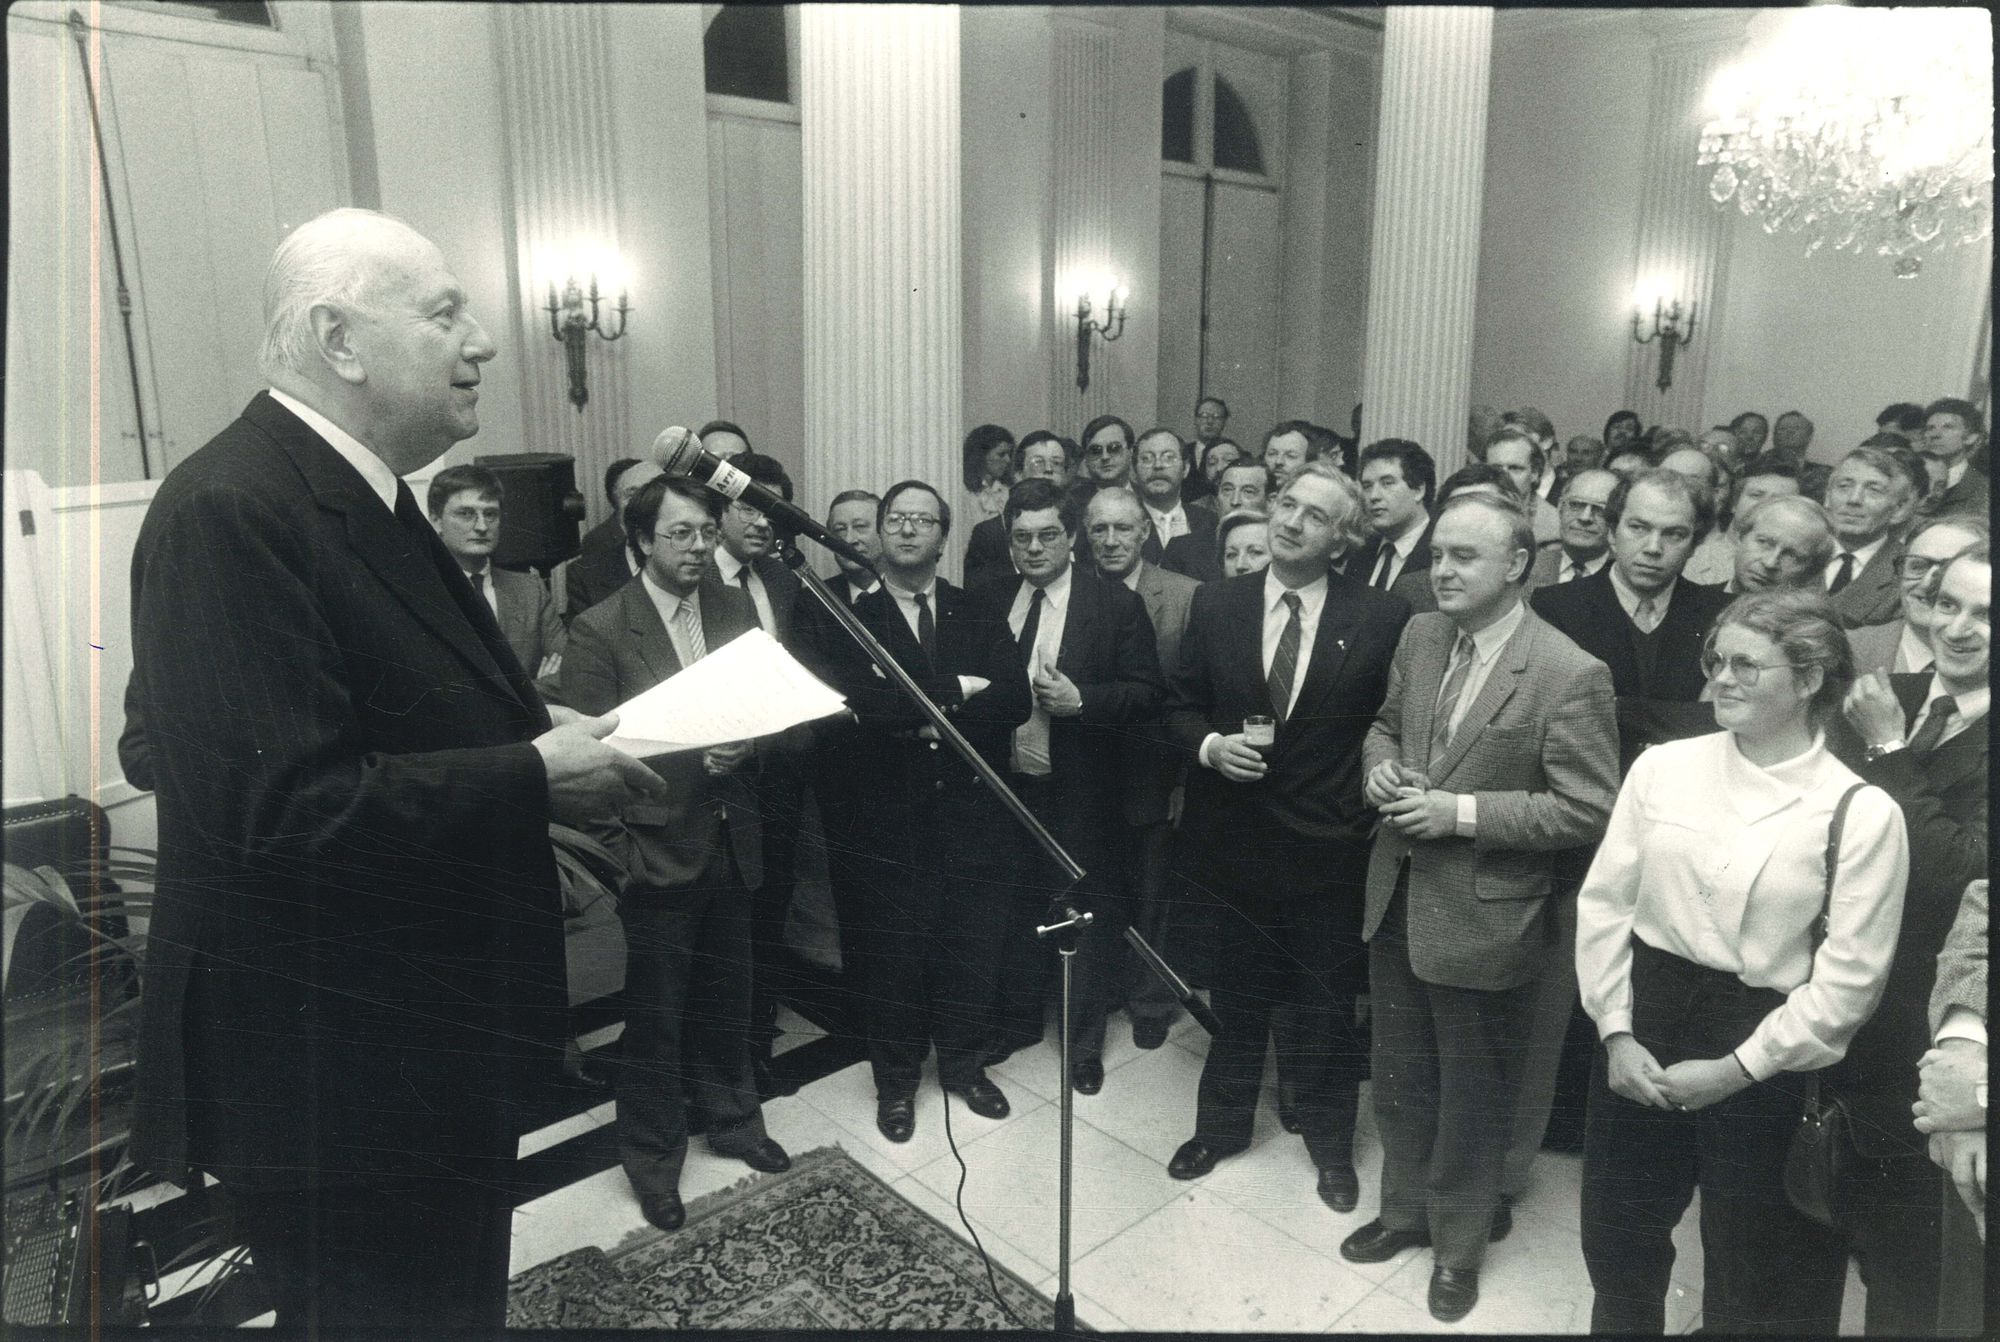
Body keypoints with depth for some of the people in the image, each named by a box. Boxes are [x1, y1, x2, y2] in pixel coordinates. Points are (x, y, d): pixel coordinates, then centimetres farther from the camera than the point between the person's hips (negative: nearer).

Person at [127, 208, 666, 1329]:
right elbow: (282, 805, -30)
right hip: (339, 1067, -9)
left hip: (436, 1041, 9)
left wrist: (546, 730, 1)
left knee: (461, 1302, 25)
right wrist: (535, 779, -23)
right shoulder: (231, 511, -22)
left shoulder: (367, 500, 8)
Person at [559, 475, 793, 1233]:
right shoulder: (600, 630, -10)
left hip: (731, 841, 4)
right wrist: (616, 847, -14)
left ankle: (730, 1118, 41)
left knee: (727, 994, 19)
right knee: (655, 1013, 9)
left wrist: (746, 744, -15)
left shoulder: (736, 608, 4)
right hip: (658, 850, -4)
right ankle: (651, 1157, 29)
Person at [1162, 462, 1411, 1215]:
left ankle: (1331, 1145, 38)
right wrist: (1210, 745, -13)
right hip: (1236, 834, 2)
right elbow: (1179, 705, 5)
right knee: (1238, 997, 19)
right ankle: (1221, 1126, 40)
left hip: (1328, 842, -1)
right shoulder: (1215, 604, -2)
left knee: (1328, 1004, 15)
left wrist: (1378, 804, -12)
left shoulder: (1381, 620, -9)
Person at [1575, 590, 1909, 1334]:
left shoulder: (1863, 813, -11)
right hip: (1640, 1030, 3)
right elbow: (1604, 903, 0)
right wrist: (1616, 1034, -4)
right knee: (1616, 1244, 19)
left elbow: (1848, 979, -10)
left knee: (1747, 1283, 16)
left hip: (1764, 1066, -3)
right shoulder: (1661, 767, -3)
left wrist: (1738, 1068, -12)